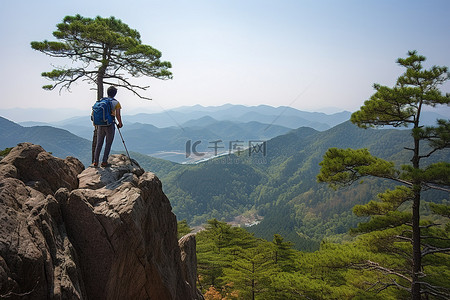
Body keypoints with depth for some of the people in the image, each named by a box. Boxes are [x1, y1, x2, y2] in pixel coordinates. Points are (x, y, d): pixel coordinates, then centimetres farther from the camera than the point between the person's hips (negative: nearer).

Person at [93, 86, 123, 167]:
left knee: (99, 144, 12)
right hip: (110, 125, -4)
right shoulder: (116, 103, -5)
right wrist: (120, 124, 5)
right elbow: (118, 115, -11)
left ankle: (95, 161, 13)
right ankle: (104, 162, 6)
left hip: (100, 125, 4)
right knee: (108, 144, 6)